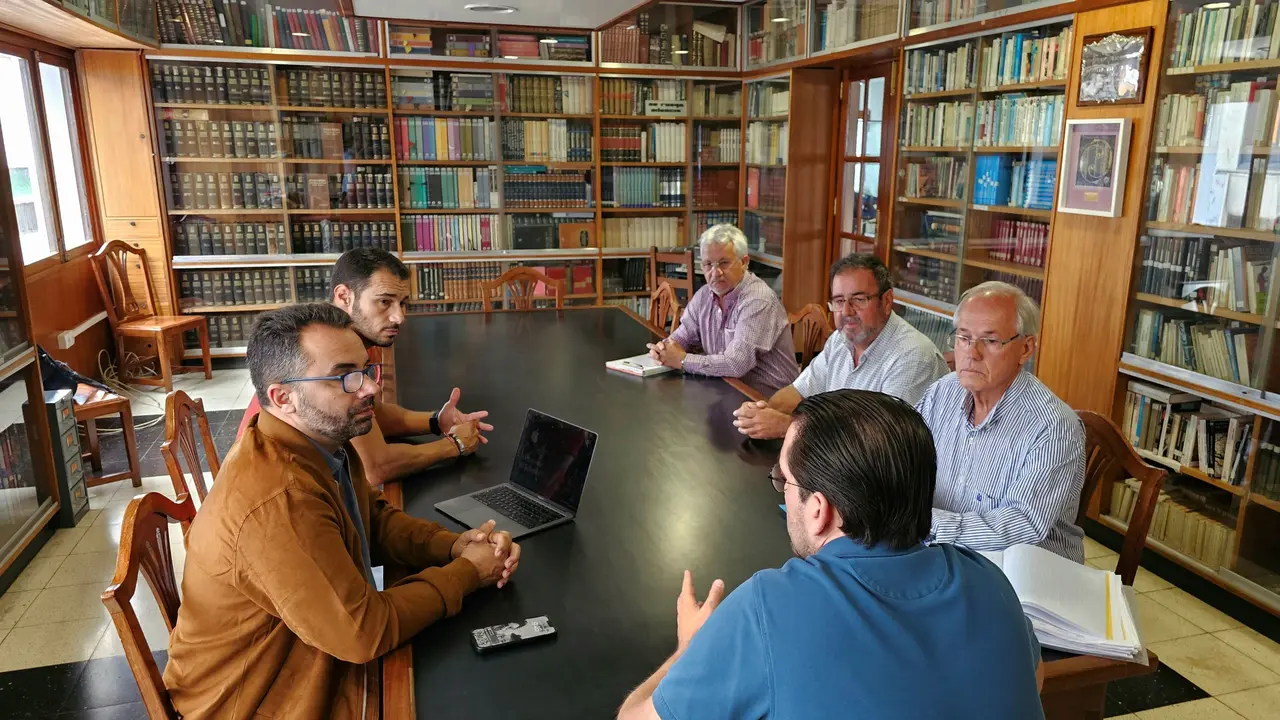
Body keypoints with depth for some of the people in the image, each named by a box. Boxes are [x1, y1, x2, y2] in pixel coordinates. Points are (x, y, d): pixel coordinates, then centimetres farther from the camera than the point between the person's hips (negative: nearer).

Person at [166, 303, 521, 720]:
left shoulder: (322, 439, -6)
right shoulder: (279, 502, -33)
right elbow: (365, 630, -28)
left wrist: (453, 546, -9)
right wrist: (466, 572, -16)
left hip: (323, 663, 8)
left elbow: (375, 519, 8)